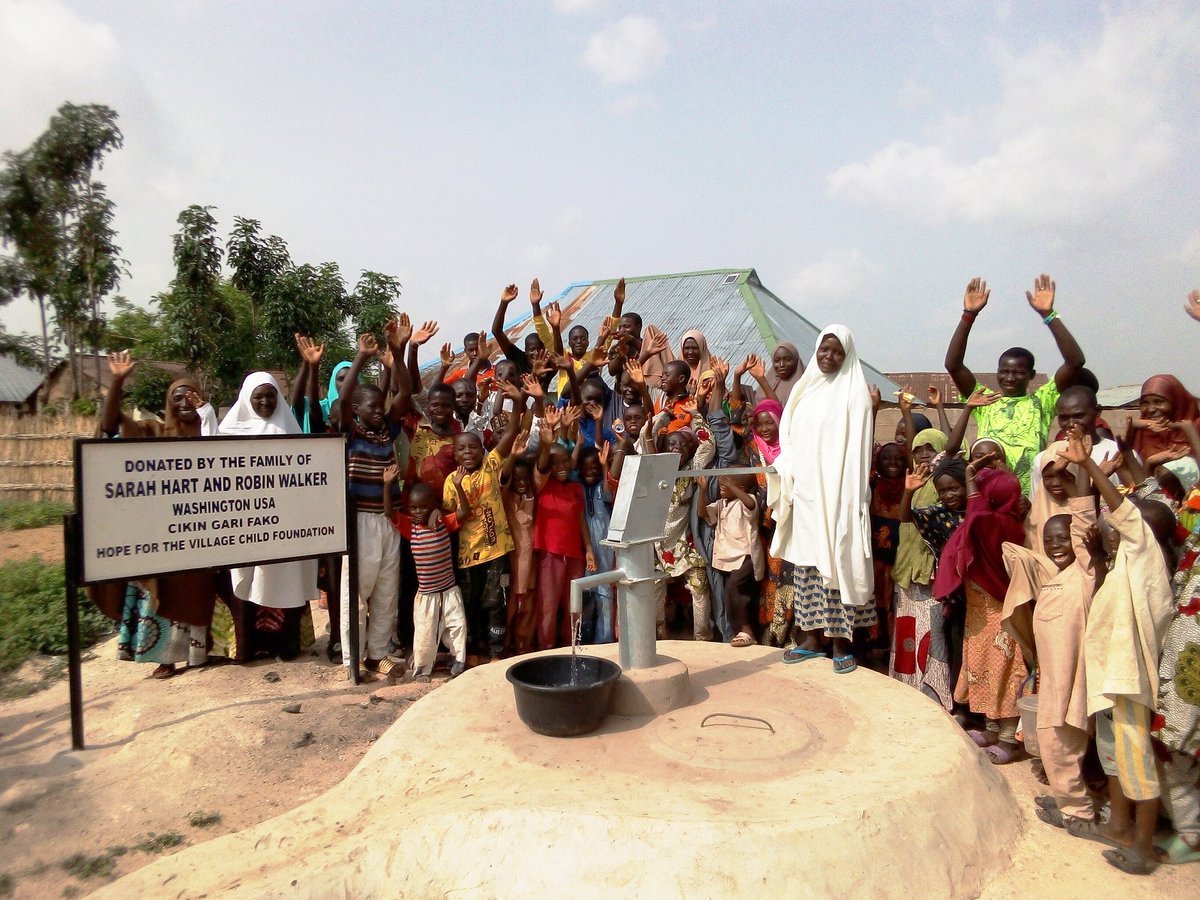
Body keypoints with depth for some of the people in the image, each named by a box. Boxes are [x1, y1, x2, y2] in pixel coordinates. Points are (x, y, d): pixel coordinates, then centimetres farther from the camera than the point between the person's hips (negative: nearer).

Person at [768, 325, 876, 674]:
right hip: (805, 492, 6)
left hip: (835, 494, -6)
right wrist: (787, 483, 8)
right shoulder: (806, 389, 14)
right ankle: (812, 636, 18)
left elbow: (856, 450, -10)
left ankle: (841, 642, 7)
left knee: (837, 562, -3)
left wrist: (851, 499, -16)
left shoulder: (853, 393, -4)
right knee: (807, 562, 9)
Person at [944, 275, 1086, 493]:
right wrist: (969, 315, -5)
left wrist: (1048, 315, -8)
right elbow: (953, 365, 2)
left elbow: (1075, 362, -3)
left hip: (1032, 496, -1)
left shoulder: (1042, 401, 10)